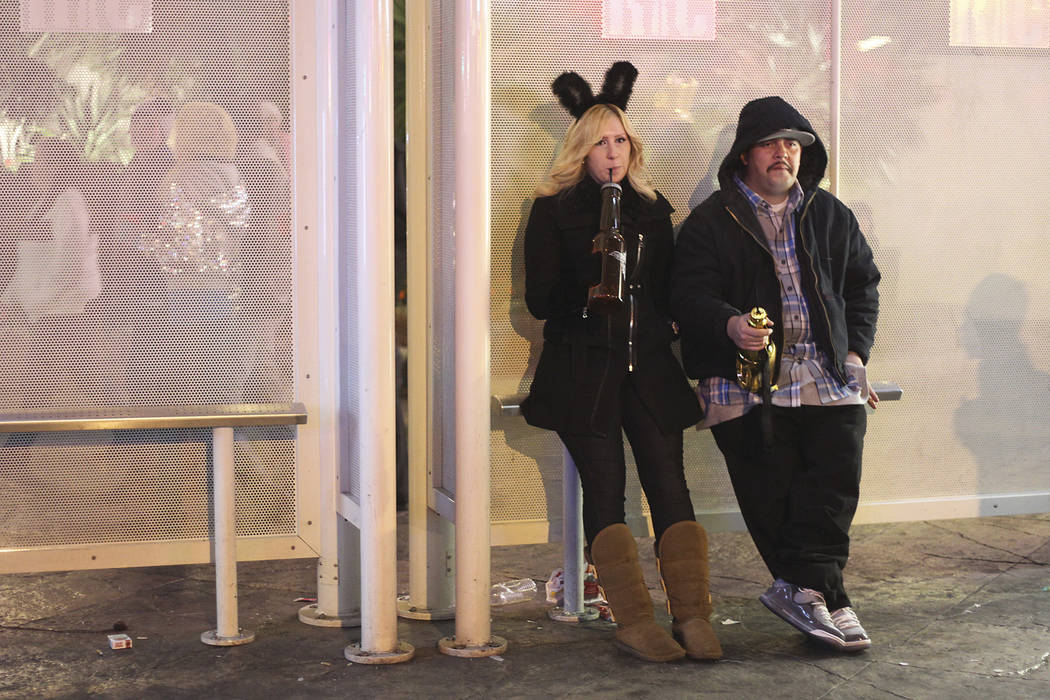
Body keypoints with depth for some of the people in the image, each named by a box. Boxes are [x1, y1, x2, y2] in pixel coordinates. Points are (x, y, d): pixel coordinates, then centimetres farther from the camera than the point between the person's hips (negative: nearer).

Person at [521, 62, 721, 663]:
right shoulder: (554, 211, 4)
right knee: (606, 488, -7)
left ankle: (693, 617, -5)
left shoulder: (652, 208, 16)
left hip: (649, 366, 3)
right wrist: (588, 289, -18)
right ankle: (634, 621, -6)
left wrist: (670, 324, 3)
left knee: (669, 482, -5)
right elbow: (540, 300, -1)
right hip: (584, 371, -3)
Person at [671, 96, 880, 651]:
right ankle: (825, 596, 0)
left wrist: (855, 353, 10)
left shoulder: (831, 215, 19)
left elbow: (863, 284, 23)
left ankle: (801, 588, -7)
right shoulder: (711, 221, 6)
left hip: (829, 375, 3)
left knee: (834, 484, -12)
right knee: (773, 492, -8)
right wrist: (730, 324, -24)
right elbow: (689, 295, -3)